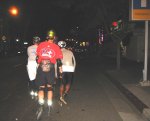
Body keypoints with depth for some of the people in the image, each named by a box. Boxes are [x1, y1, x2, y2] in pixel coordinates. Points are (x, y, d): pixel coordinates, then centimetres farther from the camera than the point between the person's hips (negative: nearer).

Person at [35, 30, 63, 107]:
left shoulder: (41, 45, 4)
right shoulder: (56, 47, 0)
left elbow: (37, 56, 9)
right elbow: (58, 60, 2)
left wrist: (37, 64, 22)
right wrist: (60, 69, 13)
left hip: (41, 67, 1)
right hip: (51, 68, 0)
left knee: (41, 86, 13)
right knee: (49, 86, 15)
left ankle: (41, 101, -3)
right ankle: (49, 103, 15)